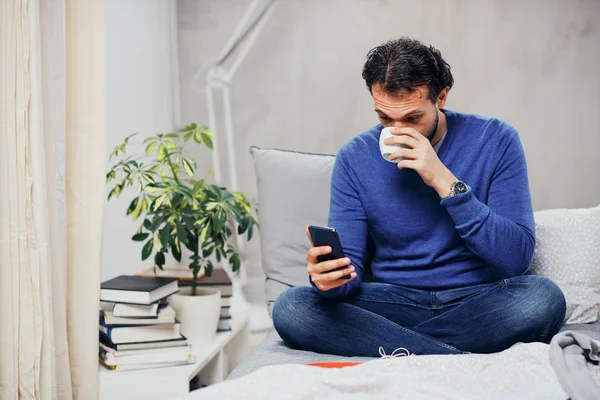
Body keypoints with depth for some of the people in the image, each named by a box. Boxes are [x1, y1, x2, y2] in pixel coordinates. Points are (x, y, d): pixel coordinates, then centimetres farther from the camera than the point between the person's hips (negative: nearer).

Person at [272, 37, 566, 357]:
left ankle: (387, 342, -19)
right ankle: (465, 362, -25)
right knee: (290, 309, -24)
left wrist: (445, 182, -23)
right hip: (395, 302, 2)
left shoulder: (495, 141, -7)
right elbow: (349, 265, -3)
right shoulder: (355, 157, -3)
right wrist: (328, 277, -28)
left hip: (478, 302, -2)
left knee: (543, 298, -33)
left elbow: (517, 258, -14)